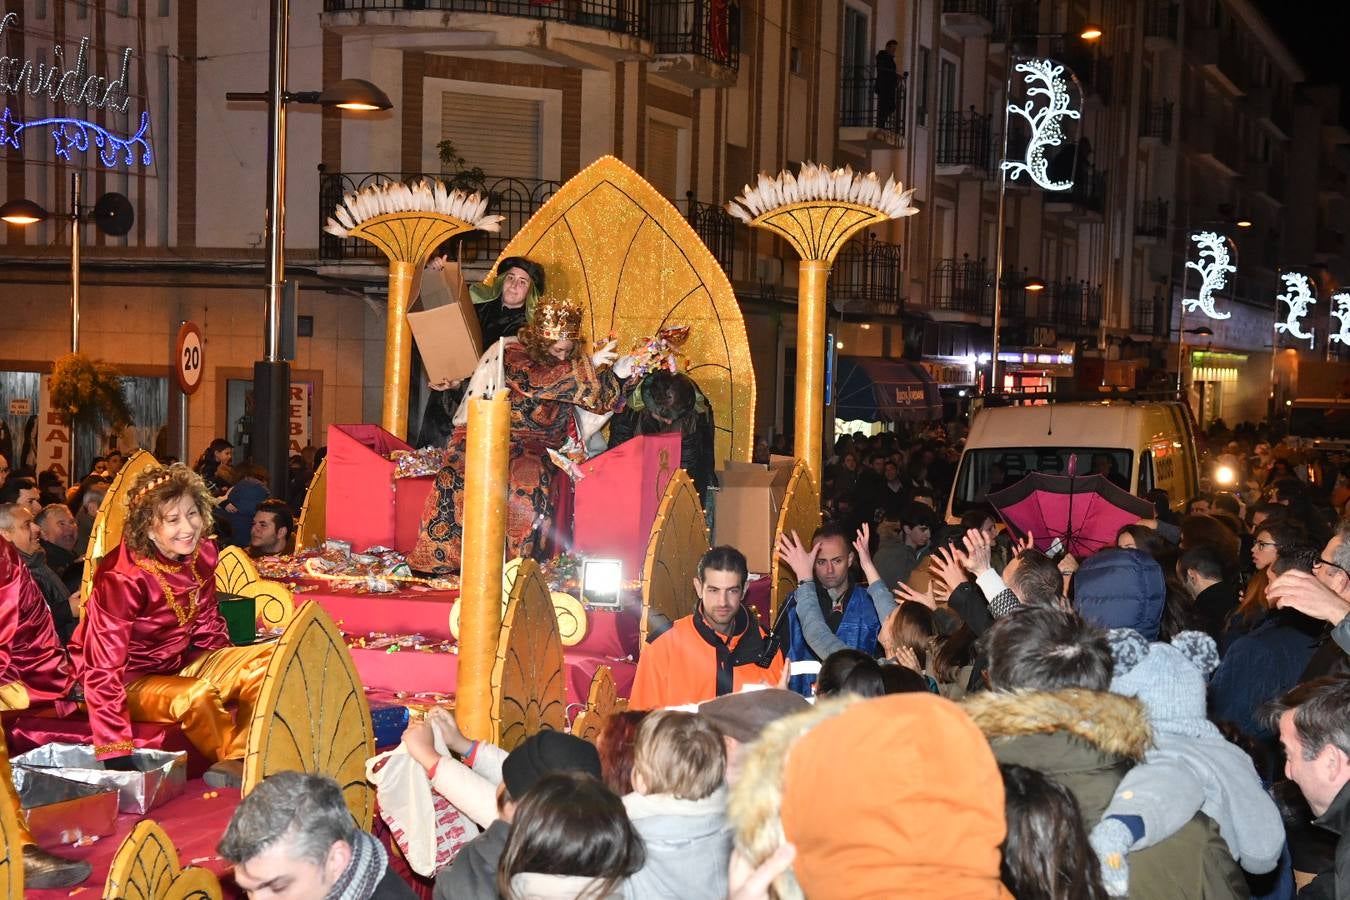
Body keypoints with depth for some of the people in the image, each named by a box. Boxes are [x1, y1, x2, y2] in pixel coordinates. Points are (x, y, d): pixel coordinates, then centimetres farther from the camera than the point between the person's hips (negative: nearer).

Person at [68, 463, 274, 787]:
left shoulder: (202, 554, -6)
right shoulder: (123, 578, -27)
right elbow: (102, 670, -28)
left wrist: (229, 671, -2)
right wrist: (116, 757, -31)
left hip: (181, 664, 7)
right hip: (132, 679, -7)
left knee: (269, 662, -11)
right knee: (195, 697, -35)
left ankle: (235, 764, -19)